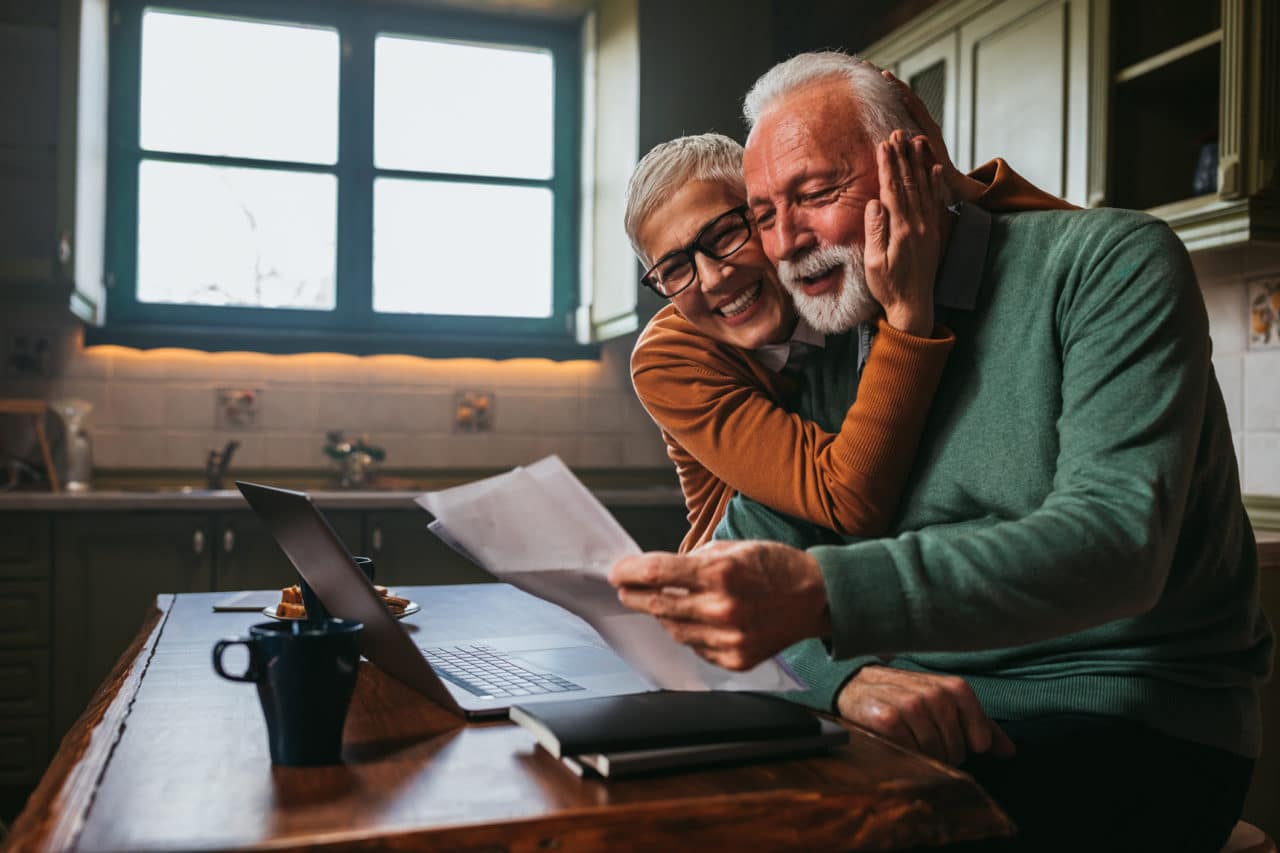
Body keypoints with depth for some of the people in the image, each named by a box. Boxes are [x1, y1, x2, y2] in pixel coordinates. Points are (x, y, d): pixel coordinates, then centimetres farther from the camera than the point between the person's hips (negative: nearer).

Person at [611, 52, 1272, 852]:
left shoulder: (1110, 264, -10)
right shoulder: (827, 355, 8)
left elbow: (1116, 542, -24)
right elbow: (752, 548, 4)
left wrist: (819, 592, -37)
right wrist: (848, 670, -19)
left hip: (1132, 720, -4)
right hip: (918, 704, 5)